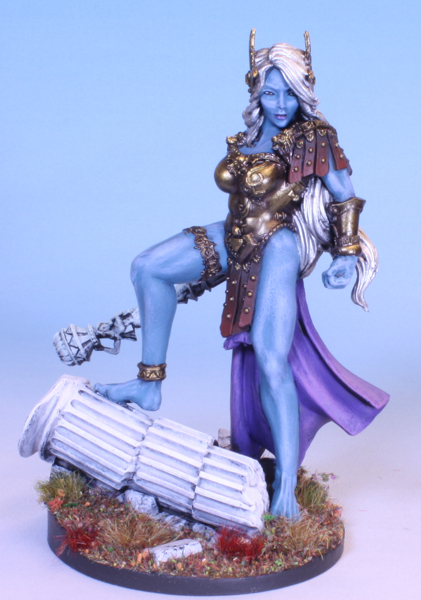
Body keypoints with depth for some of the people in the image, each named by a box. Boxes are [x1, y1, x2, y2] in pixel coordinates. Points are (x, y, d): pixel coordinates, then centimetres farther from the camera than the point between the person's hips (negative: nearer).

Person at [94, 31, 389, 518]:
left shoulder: (316, 137, -5)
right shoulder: (249, 138, 12)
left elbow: (346, 199, 0)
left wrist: (346, 253, -8)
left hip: (279, 245, -7)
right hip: (237, 241, 8)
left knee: (270, 359, -20)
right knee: (147, 267, 0)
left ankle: (285, 491, -17)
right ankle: (149, 384, 2)